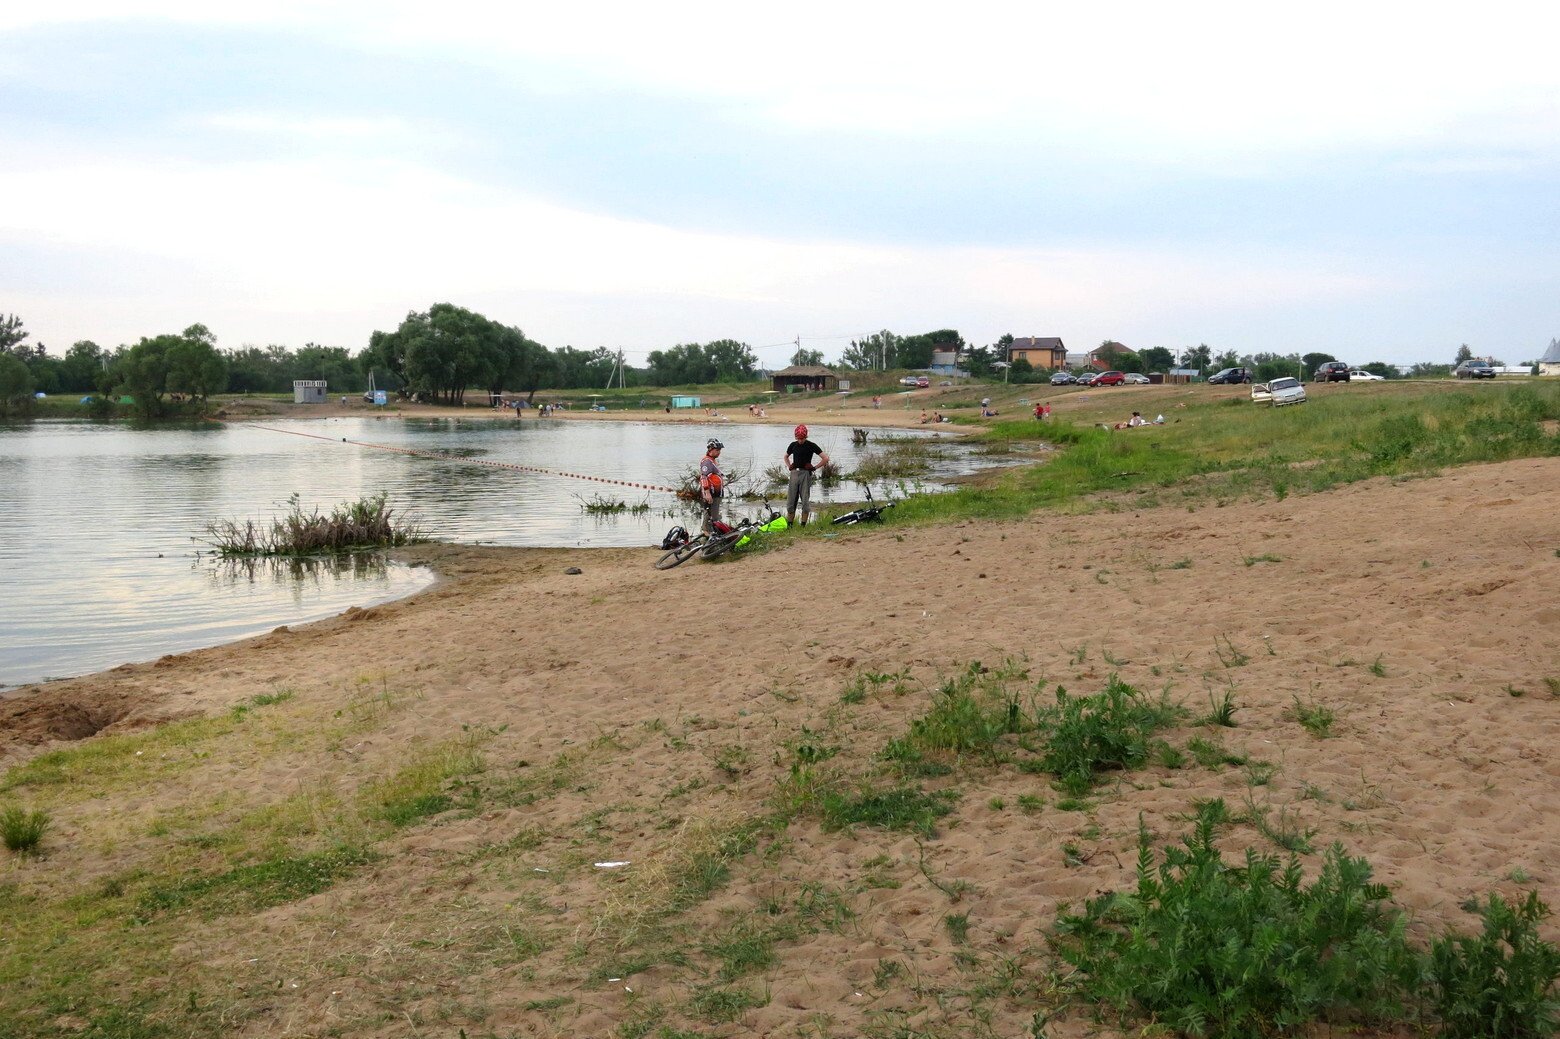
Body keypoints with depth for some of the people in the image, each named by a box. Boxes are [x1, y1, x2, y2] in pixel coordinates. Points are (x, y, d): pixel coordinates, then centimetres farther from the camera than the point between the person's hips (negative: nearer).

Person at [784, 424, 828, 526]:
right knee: (791, 500, 1)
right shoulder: (793, 445, 9)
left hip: (806, 474, -4)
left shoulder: (811, 445, -4)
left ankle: (803, 525, 3)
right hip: (794, 473, 4)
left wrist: (814, 468, -5)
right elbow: (786, 456, 29)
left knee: (805, 500, -2)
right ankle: (789, 525, 6)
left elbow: (826, 458, -5)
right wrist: (789, 466, 14)